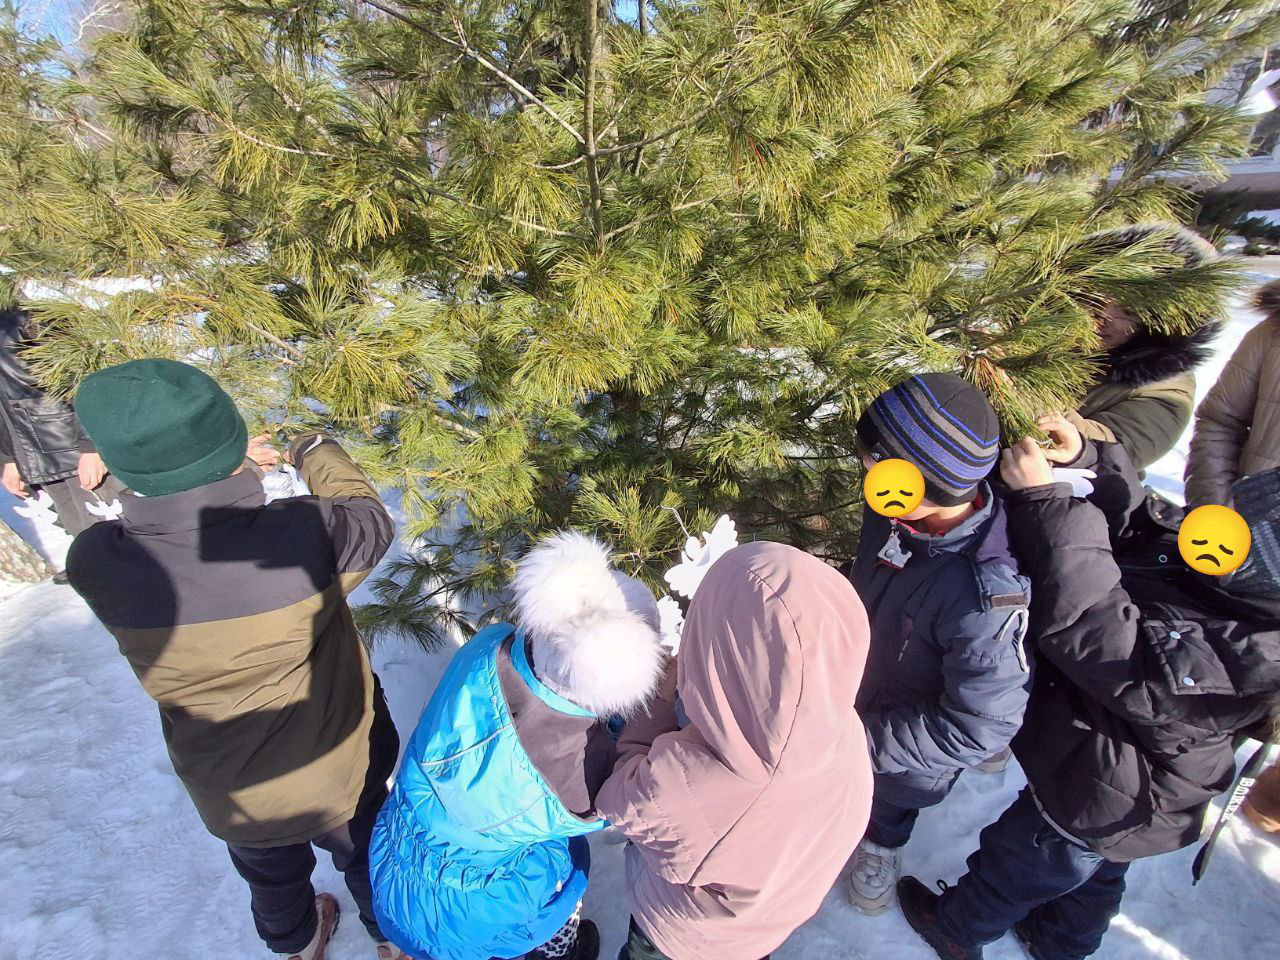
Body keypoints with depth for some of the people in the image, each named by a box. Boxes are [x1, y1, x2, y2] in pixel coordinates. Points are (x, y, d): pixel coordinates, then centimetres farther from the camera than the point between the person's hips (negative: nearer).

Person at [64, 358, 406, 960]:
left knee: (272, 878, 35)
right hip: (340, 775, -1)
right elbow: (371, 521, -13)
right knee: (366, 856, 31)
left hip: (231, 798, 2)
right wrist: (318, 454, 3)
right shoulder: (306, 533, -37)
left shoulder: (95, 563, -28)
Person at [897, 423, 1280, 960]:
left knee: (1008, 864, 23)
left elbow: (1100, 638, -48)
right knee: (1093, 880, 35)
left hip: (1091, 807, -7)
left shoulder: (1237, 663, -42)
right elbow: (1142, 524, -6)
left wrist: (1044, 498, -46)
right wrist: (1086, 458, -21)